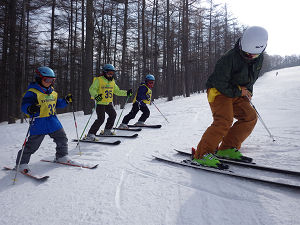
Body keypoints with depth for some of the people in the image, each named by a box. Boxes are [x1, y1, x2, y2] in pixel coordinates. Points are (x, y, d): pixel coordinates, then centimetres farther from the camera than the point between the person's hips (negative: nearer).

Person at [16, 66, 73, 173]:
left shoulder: (52, 92, 12)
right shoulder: (32, 92, -10)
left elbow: (57, 103, 23)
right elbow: (24, 105, -18)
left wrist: (66, 100, 8)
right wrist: (30, 109, -39)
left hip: (53, 121, 7)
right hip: (39, 123, -7)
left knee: (62, 138, 12)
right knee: (32, 144, -2)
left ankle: (61, 156, 32)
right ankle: (22, 162, 16)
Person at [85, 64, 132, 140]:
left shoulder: (112, 82, 13)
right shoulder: (98, 80, -7)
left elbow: (117, 91, 20)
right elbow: (92, 89, -14)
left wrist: (126, 93, 11)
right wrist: (95, 95, -34)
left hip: (108, 103, 7)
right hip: (100, 102, -7)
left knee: (113, 115, 9)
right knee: (101, 119, -15)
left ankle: (107, 131, 26)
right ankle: (90, 135, -8)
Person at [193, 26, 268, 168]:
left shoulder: (259, 59, 3)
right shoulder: (230, 58, -23)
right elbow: (220, 83, -23)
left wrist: (247, 92, 4)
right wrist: (238, 91, -13)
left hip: (237, 93, 8)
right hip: (219, 91, -8)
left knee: (250, 117, -4)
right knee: (225, 120, -25)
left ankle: (227, 148, 2)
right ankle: (202, 154, -20)